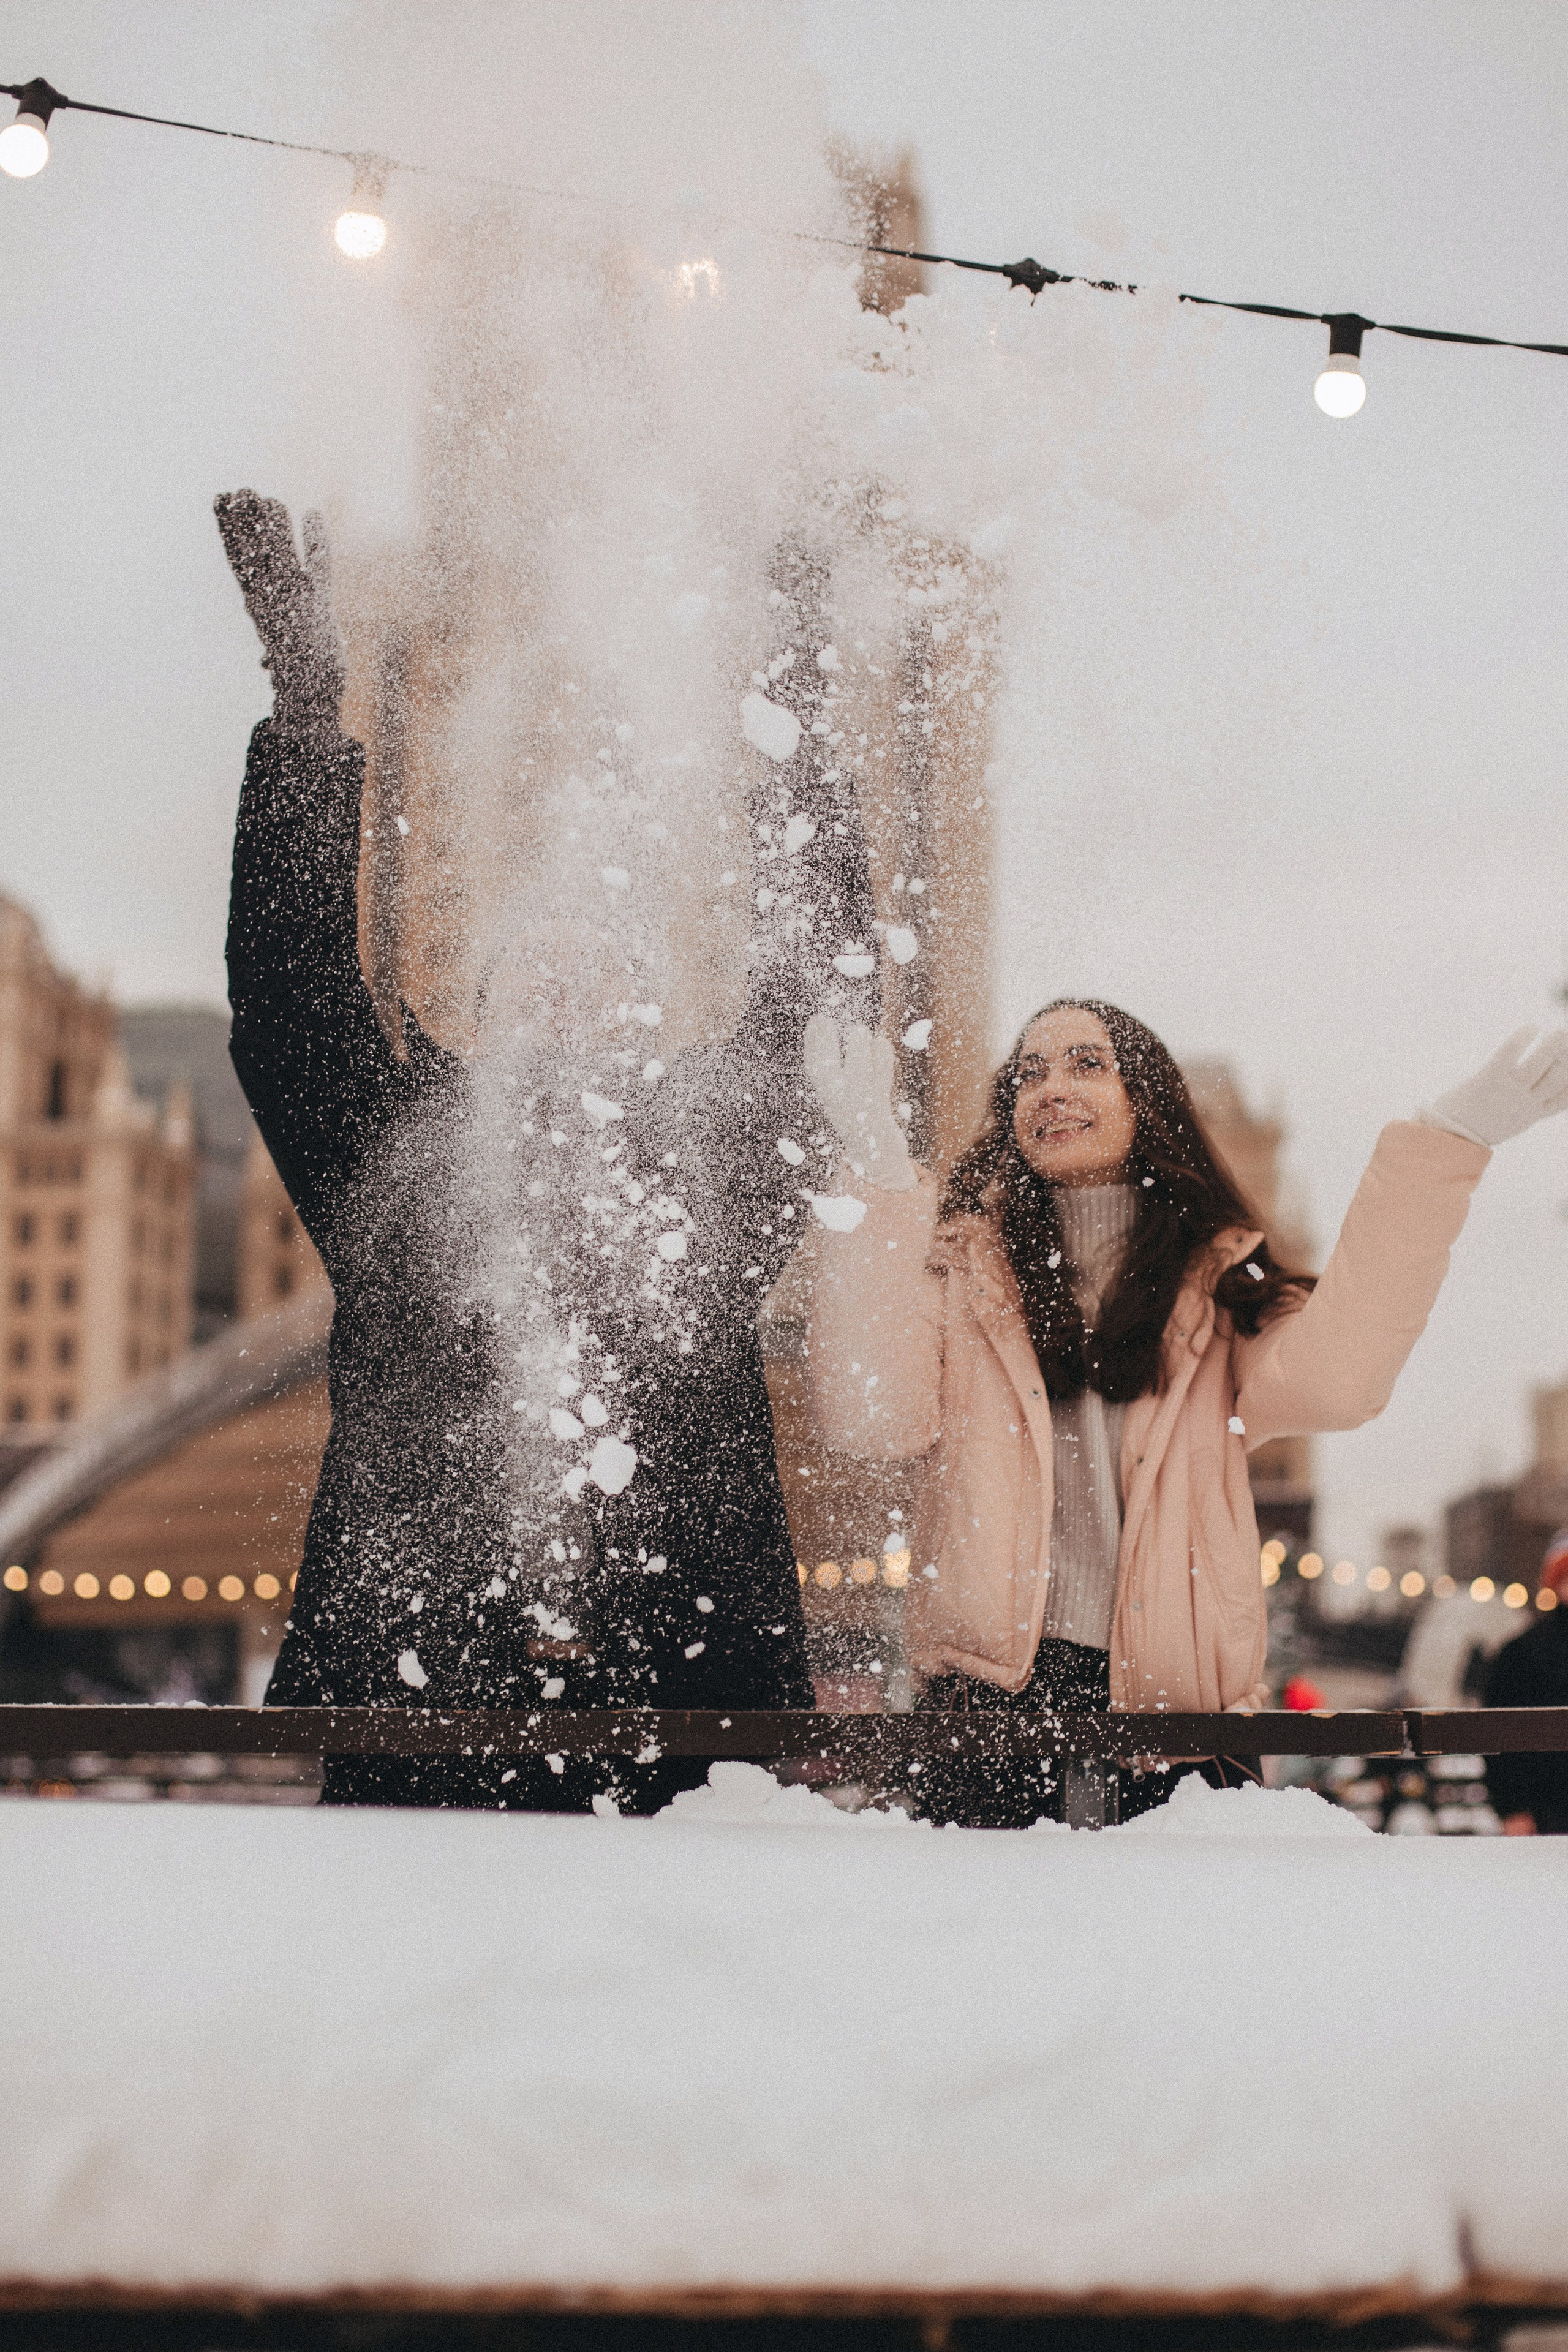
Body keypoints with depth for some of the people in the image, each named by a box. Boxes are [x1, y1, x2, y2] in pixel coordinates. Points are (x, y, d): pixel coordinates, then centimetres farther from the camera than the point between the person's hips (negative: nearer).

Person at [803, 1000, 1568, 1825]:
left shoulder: (1215, 1285, 13)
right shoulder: (961, 1267, 11)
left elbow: (1332, 1381, -11)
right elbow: (869, 1415, -9)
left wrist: (1442, 1148, -13)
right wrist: (878, 1174, -12)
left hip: (1169, 1698, 1)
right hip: (995, 1691, -1)